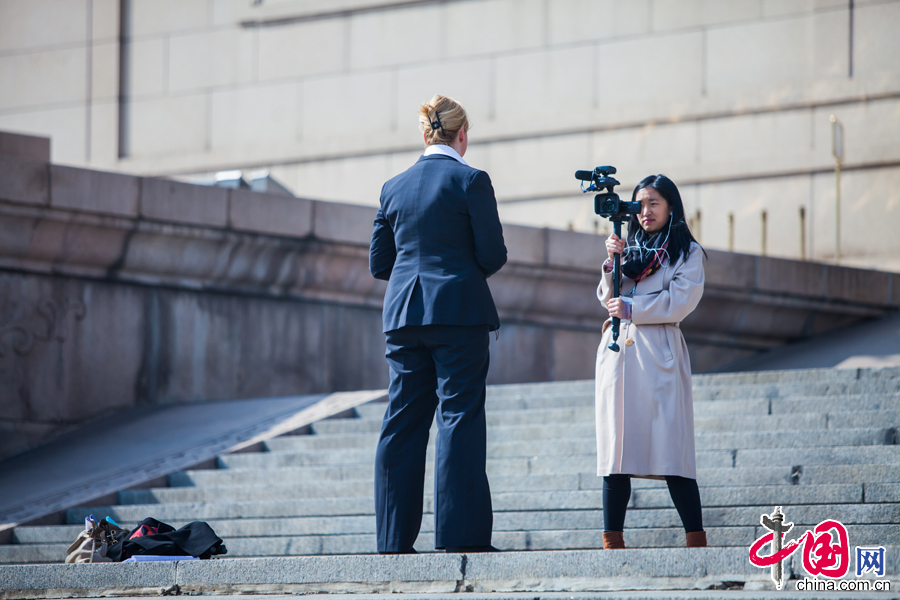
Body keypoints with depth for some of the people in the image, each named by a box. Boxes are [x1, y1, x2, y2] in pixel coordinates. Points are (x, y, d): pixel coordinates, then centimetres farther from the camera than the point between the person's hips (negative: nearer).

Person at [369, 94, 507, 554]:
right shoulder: (471, 181, -5)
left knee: (402, 424, 6)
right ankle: (461, 534, -7)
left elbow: (379, 263, 12)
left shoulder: (394, 187, 9)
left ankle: (394, 538, 6)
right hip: (459, 314, -5)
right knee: (459, 419, -4)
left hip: (404, 315, 5)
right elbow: (492, 256, -7)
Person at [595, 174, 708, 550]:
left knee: (670, 447, -12)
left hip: (659, 353, -5)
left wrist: (632, 308, -8)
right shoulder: (630, 248, 22)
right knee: (615, 447, -2)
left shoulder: (688, 252, 8)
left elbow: (681, 301, -6)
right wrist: (612, 262, 0)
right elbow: (608, 297, 14)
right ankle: (612, 540, -3)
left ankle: (696, 540, -11)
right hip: (619, 350, 5)